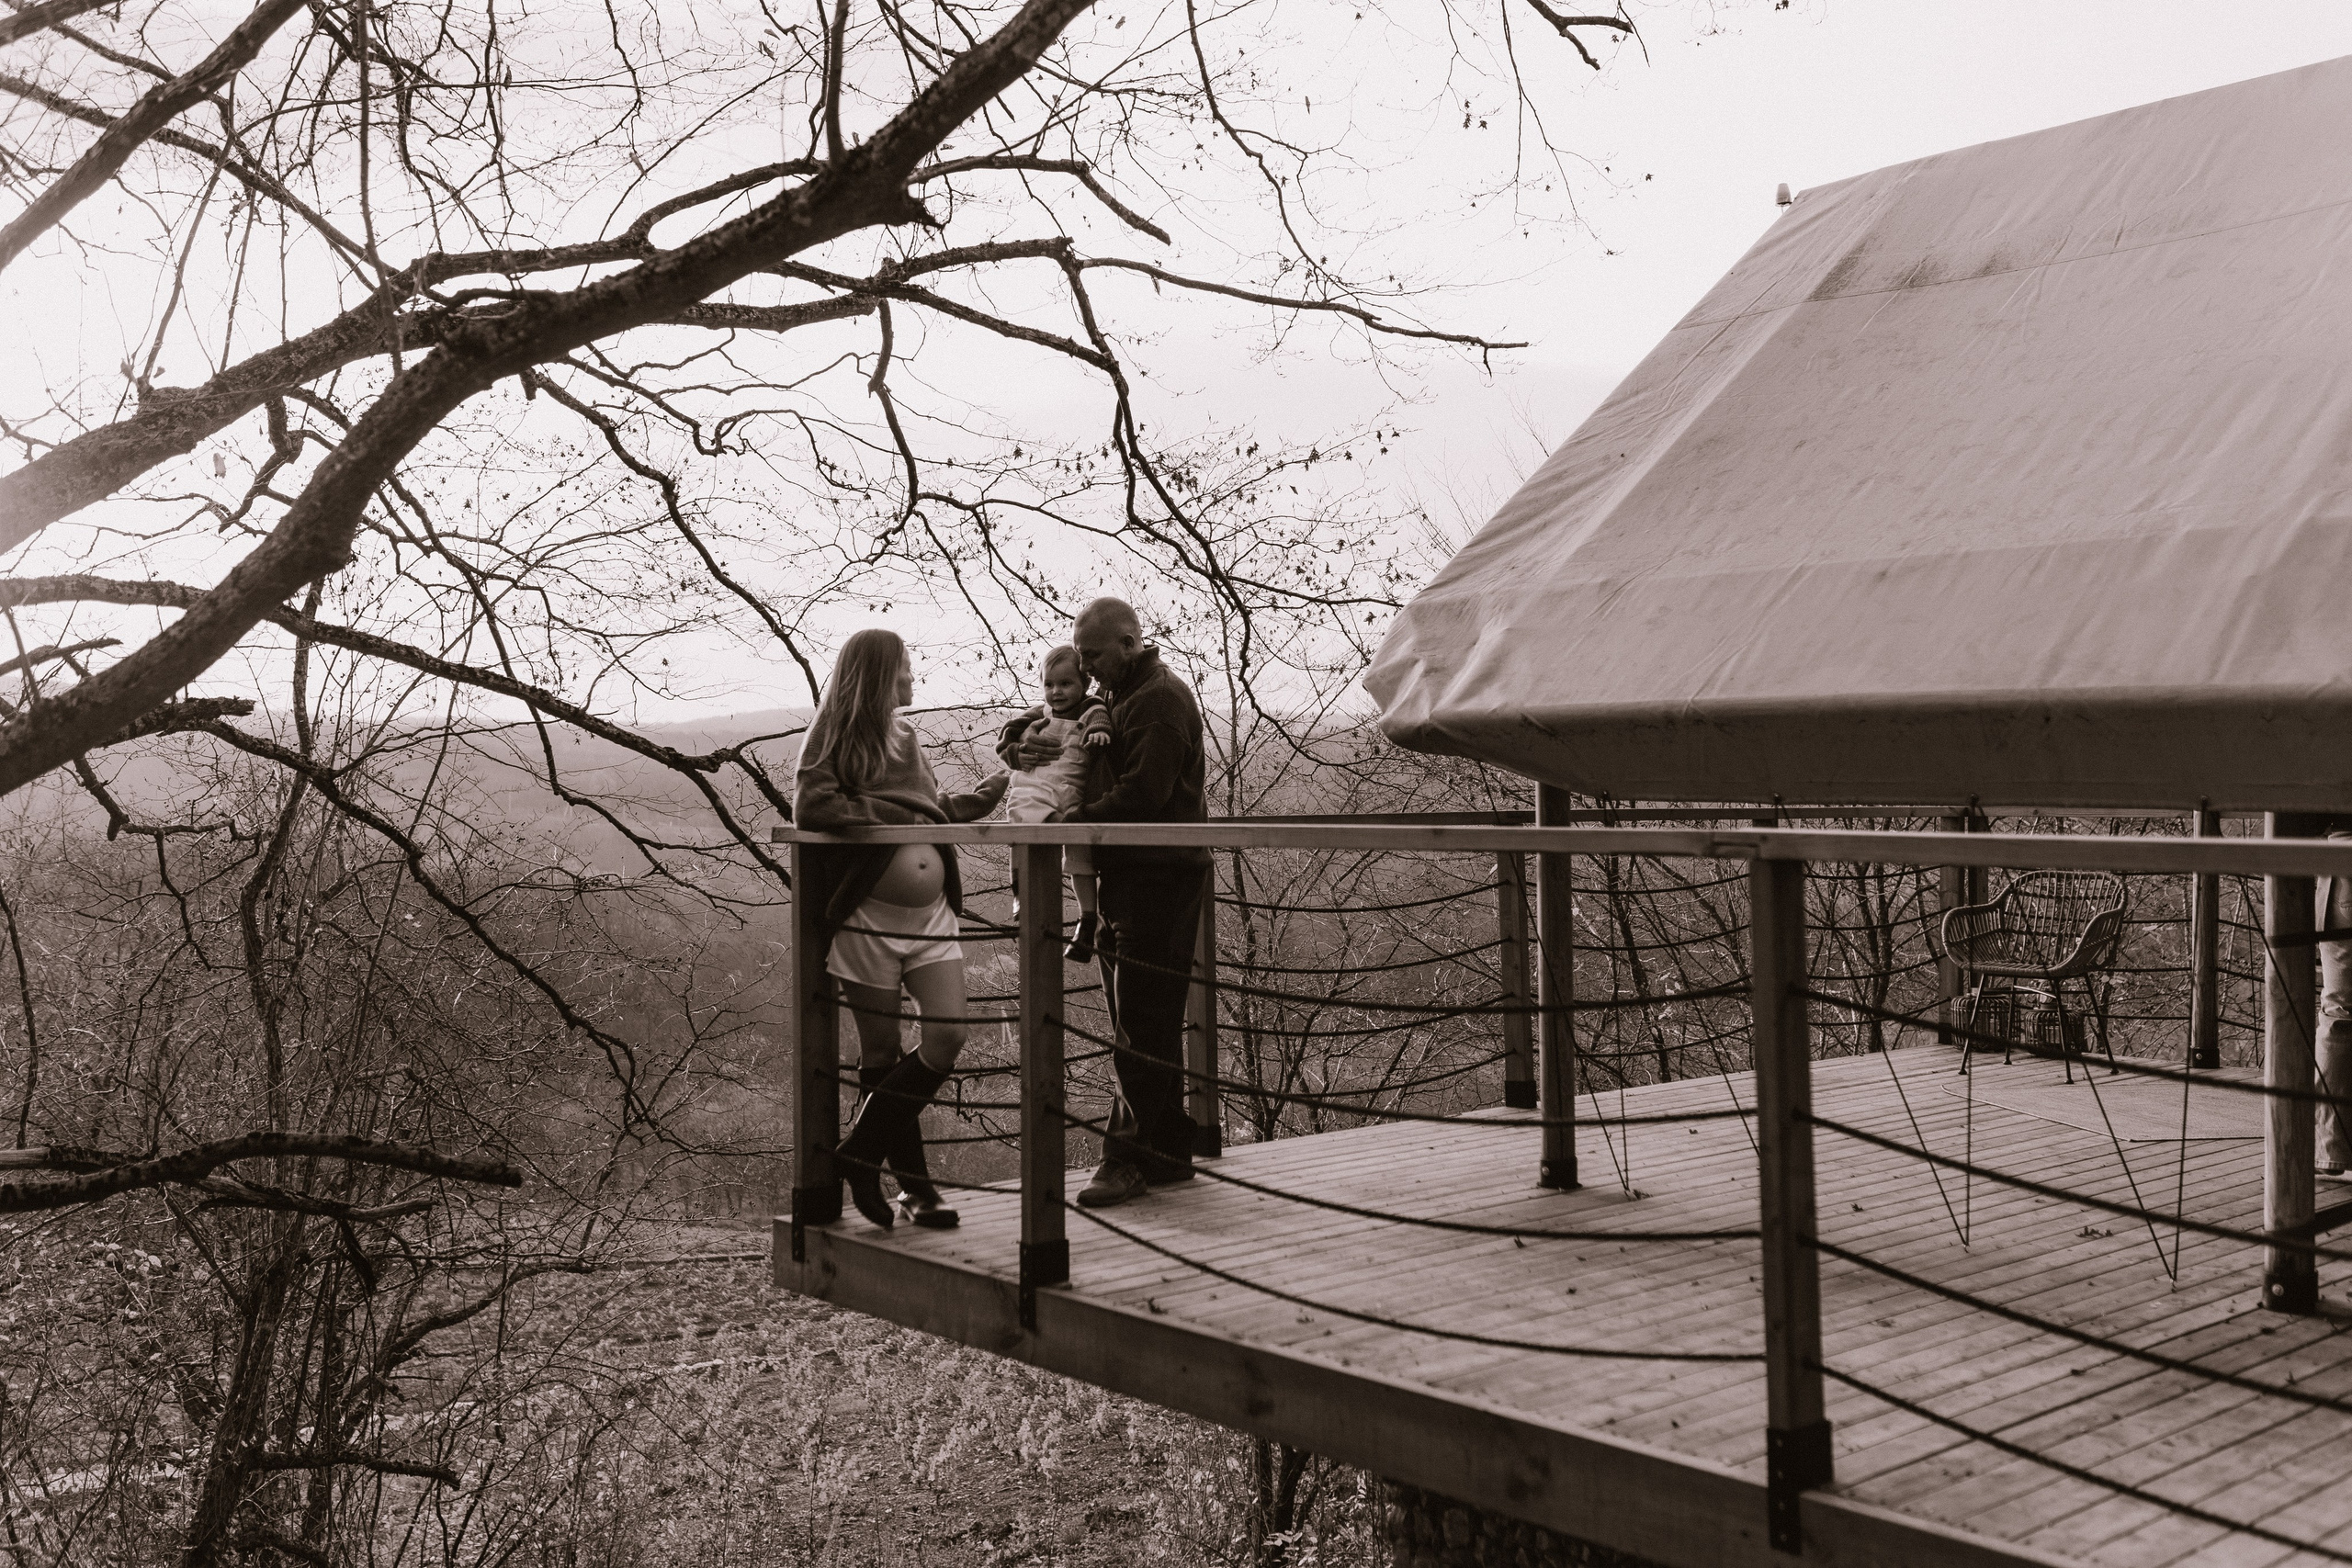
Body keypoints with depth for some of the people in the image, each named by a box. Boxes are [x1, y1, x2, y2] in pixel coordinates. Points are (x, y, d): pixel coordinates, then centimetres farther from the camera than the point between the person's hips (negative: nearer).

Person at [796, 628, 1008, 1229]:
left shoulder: (904, 739, 20)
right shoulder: (834, 739, -2)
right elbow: (810, 807, -17)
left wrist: (991, 792, 23)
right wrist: (892, 815, -13)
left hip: (931, 914, 6)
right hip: (868, 920, -6)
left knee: (948, 1037, -6)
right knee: (882, 1055, 4)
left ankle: (860, 1149, 7)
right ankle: (914, 1183, 15)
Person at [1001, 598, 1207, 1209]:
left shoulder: (1160, 701, -10)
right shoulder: (1120, 700, 22)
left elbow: (1140, 795, -21)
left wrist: (1069, 821, -13)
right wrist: (1023, 745, 4)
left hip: (1159, 877, -10)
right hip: (1127, 876, 10)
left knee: (1140, 1021, -10)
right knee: (1151, 1021, 13)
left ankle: (1129, 1155, -8)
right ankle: (1168, 1152, 19)